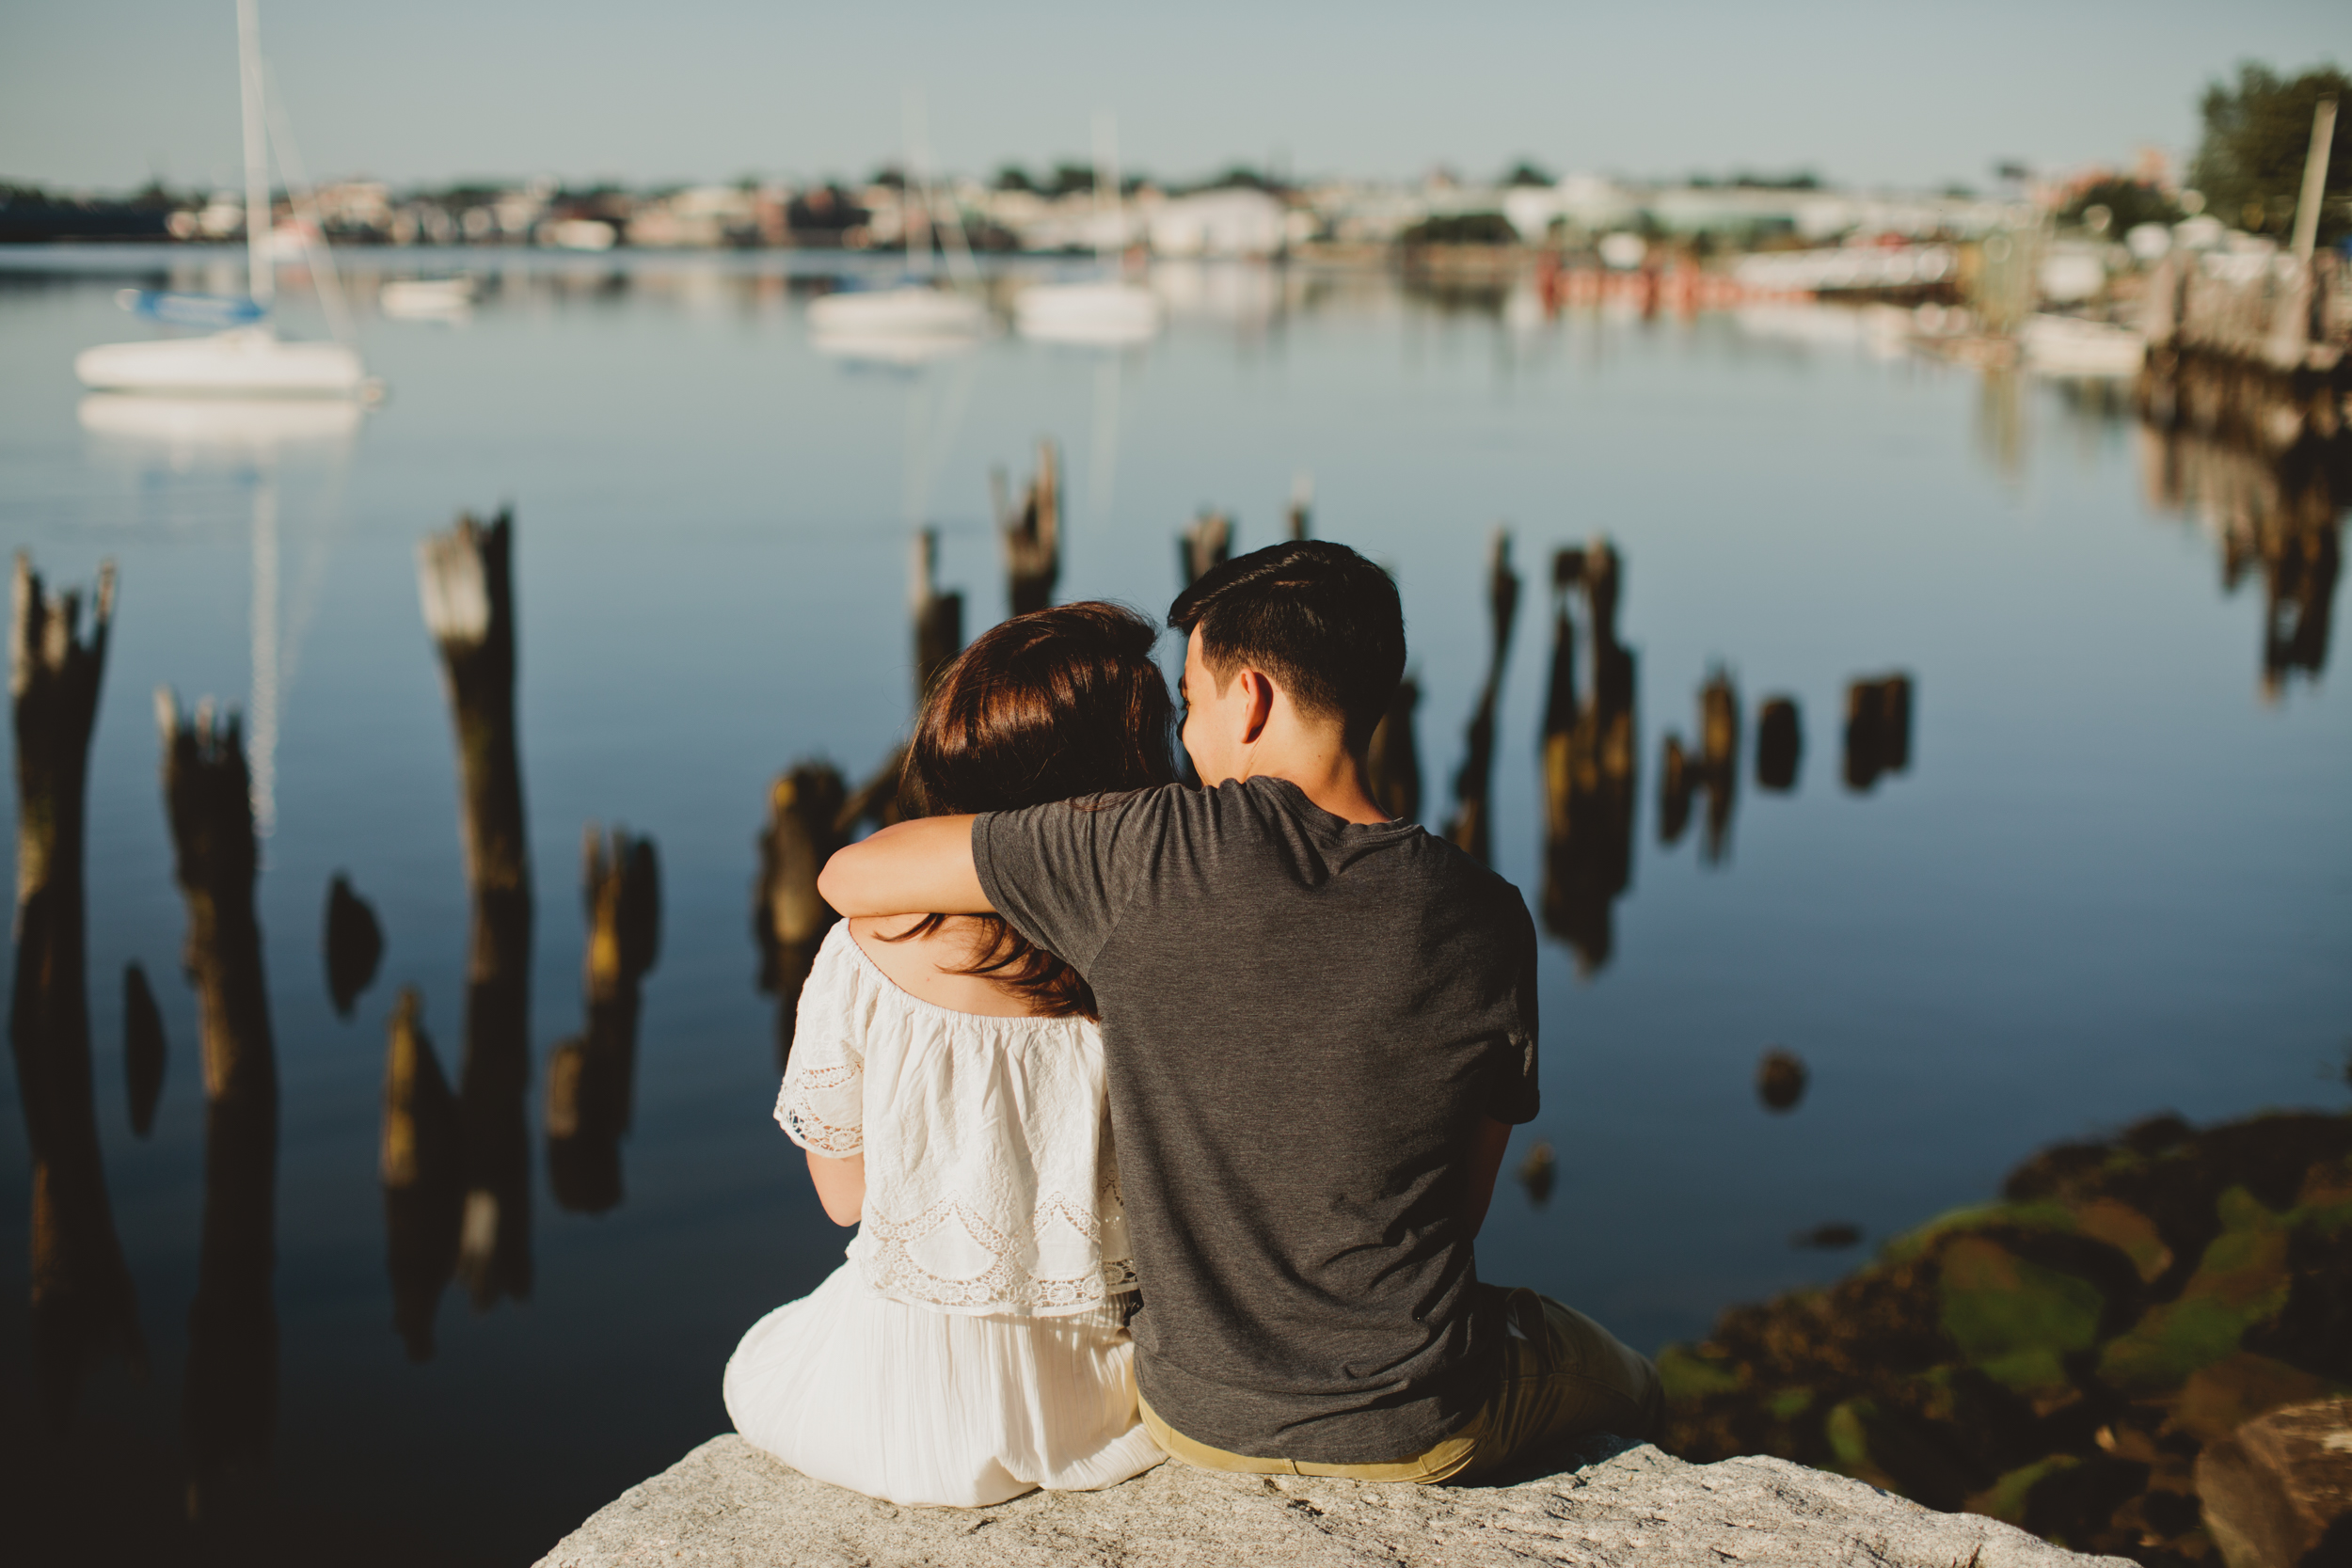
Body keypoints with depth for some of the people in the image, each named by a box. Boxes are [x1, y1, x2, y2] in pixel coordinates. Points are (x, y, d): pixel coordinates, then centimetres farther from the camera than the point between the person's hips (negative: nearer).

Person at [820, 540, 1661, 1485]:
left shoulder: (1152, 852, -18)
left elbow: (848, 877, -10)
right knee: (1625, 1381, 32)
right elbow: (1464, 1206, -2)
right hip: (1420, 1439, -1)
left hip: (1196, 1416, 1)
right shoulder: (1484, 924, -13)